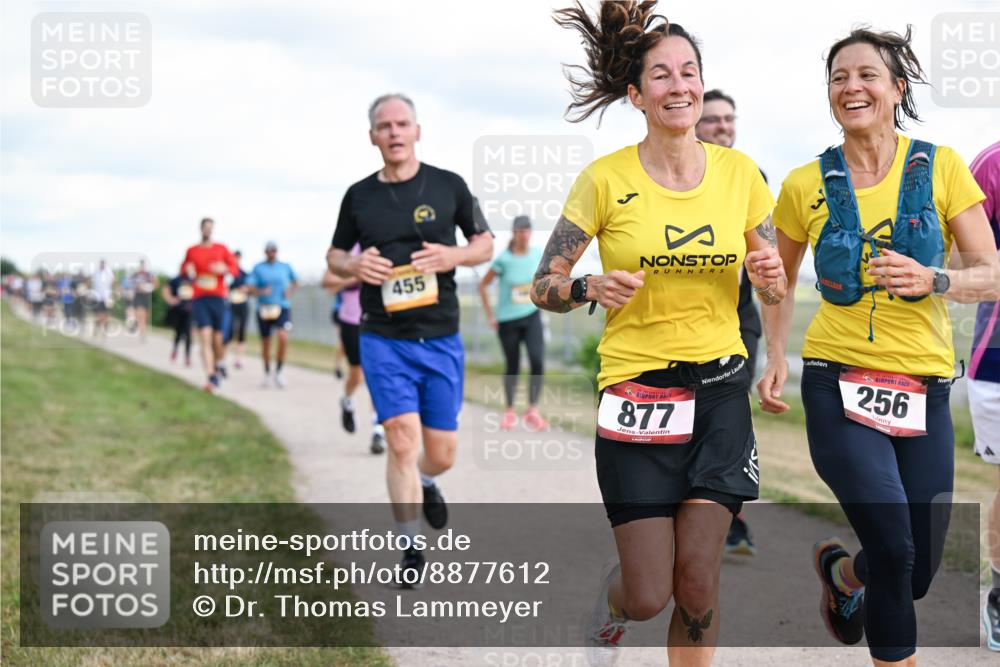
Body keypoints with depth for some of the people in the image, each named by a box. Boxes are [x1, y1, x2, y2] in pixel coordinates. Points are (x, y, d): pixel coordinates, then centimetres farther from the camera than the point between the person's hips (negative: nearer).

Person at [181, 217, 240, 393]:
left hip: (218, 298, 1)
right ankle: (211, 379, -18)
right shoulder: (192, 251, 10)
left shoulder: (221, 249, 9)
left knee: (217, 339, 2)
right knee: (205, 338, -13)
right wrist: (188, 270, -2)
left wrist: (224, 269, -14)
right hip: (199, 299, -1)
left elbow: (235, 269, 7)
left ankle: (220, 364, 34)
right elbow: (184, 268, 21)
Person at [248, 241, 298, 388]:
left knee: (283, 338, -22)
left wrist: (290, 290, 4)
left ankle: (278, 372, -7)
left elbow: (295, 281, 24)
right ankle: (267, 373, 31)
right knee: (265, 342, 9)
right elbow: (250, 287, -6)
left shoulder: (285, 267, 7)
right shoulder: (258, 268, 2)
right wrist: (261, 292, -25)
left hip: (282, 308, 0)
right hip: (264, 309, 0)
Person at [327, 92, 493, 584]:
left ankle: (425, 483, 42)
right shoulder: (358, 196, 4)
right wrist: (353, 265, -8)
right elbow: (334, 255, 16)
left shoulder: (449, 186, 2)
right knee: (402, 442, -13)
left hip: (441, 338, 1)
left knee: (442, 454, 6)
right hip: (383, 339, -1)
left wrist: (454, 255, -12)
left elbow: (485, 243, 10)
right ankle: (410, 549, 0)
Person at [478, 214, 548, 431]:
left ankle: (532, 411, -11)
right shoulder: (504, 259, -12)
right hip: (507, 320, -2)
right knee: (512, 367, 7)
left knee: (538, 361, -17)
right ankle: (509, 411, 26)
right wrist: (490, 315, -4)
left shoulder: (538, 255, -4)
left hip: (532, 317, 2)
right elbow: (483, 285, -3)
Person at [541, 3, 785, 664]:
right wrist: (594, 287, -21)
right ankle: (611, 601, 35)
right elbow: (544, 286, -1)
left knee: (698, 580, -3)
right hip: (636, 387, -2)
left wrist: (771, 277, -11)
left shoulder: (739, 171, 3)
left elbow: (775, 286, 12)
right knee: (649, 595, -2)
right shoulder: (606, 179, -6)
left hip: (720, 389, 2)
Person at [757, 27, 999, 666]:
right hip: (839, 382, -2)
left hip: (924, 390, 2)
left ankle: (841, 568, 42)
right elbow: (779, 279, 15)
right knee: (894, 547, -18)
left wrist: (932, 280, -22)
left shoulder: (941, 167, -1)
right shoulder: (806, 184, -1)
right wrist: (775, 358, 2)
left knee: (918, 573, 7)